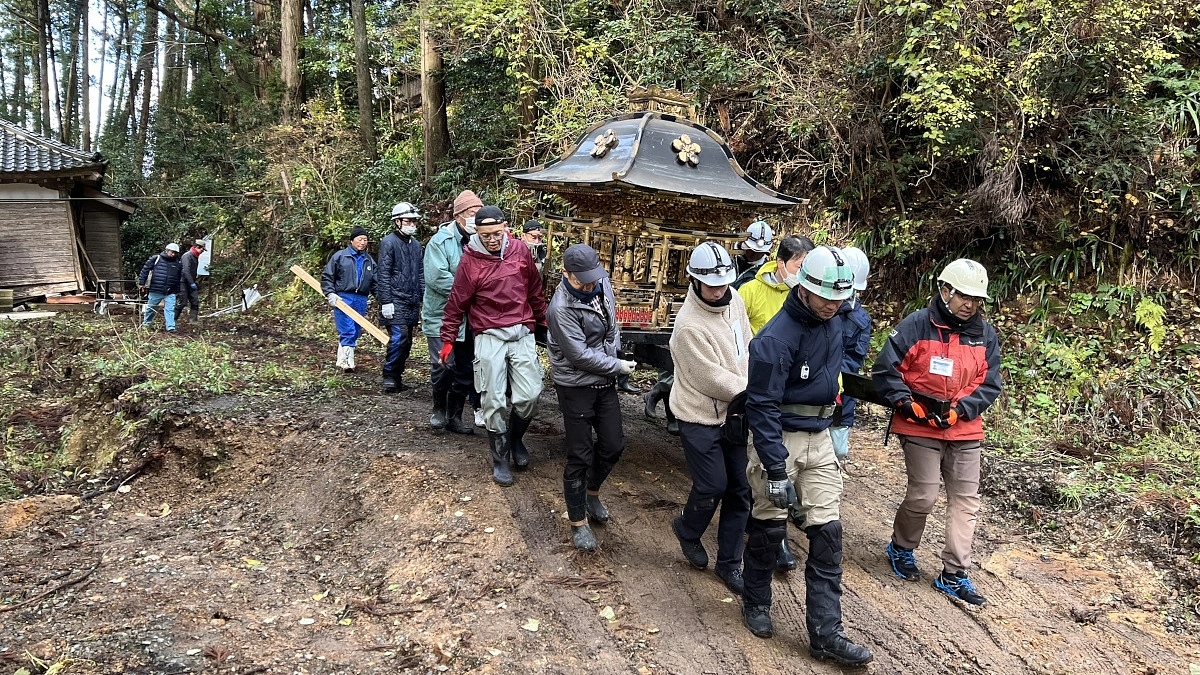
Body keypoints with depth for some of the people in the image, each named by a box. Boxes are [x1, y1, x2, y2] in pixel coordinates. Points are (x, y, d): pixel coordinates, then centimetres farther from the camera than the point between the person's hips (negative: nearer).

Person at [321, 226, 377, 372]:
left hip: (361, 301, 5)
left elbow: (375, 283, 14)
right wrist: (330, 294, -9)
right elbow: (327, 277, 3)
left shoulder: (370, 261, 14)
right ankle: (347, 362, -11)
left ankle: (343, 361, 19)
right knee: (347, 332, -13)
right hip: (343, 298, -5)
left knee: (355, 333, 8)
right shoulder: (340, 256, 2)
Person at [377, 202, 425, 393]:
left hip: (412, 301, 7)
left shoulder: (416, 244, 15)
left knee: (407, 341, 9)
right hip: (395, 300, -7)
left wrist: (424, 297, 12)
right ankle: (389, 377, -4)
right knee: (399, 338, -15)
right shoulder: (389, 242, -5)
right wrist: (386, 301, -14)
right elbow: (383, 274, -9)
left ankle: (397, 377, 19)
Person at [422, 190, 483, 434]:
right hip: (441, 316, -6)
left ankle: (454, 416, 25)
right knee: (444, 366, -11)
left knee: (465, 371, 11)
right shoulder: (440, 242, -10)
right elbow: (436, 277, -21)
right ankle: (439, 409, 15)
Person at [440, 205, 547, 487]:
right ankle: (501, 458, 17)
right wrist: (447, 339, 2)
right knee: (494, 402, 0)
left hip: (522, 333, 3)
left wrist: (542, 318, 24)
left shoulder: (521, 249, 3)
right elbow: (457, 303, -1)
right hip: (489, 337, -2)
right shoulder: (470, 261, -6)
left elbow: (534, 288, 16)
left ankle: (515, 437, 27)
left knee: (530, 396, -2)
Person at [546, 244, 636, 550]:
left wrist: (615, 350, 7)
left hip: (604, 381, 7)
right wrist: (618, 366, -12)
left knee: (613, 445, 14)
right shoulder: (561, 308, -25)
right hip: (576, 386, -7)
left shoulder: (602, 282, -3)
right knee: (580, 456, 2)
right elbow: (580, 355, -23)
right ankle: (578, 522, 19)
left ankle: (591, 493, 41)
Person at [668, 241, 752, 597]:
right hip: (700, 417, -7)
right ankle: (688, 530, 32)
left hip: (734, 412, 7)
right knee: (712, 487, -2)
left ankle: (729, 563, 24)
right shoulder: (689, 325, -23)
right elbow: (711, 380, -21)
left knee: (741, 489, 9)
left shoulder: (734, 301, 0)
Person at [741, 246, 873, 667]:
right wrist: (776, 469, -23)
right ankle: (756, 603, 33)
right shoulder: (776, 338, -22)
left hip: (820, 438, 7)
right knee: (769, 528, 8)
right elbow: (762, 406, -22)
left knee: (827, 531, 3)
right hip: (780, 440, -6)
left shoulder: (833, 324, 3)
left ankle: (825, 632, 9)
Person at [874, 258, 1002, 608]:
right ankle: (901, 547, 25)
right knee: (923, 496, -5)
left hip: (964, 431, 5)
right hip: (920, 428, -4)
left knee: (965, 500, 5)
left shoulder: (985, 334, 4)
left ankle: (954, 575, 15)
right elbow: (885, 369, -8)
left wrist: (960, 410, -11)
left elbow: (989, 384, 3)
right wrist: (907, 403, -15)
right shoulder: (917, 325, -9)